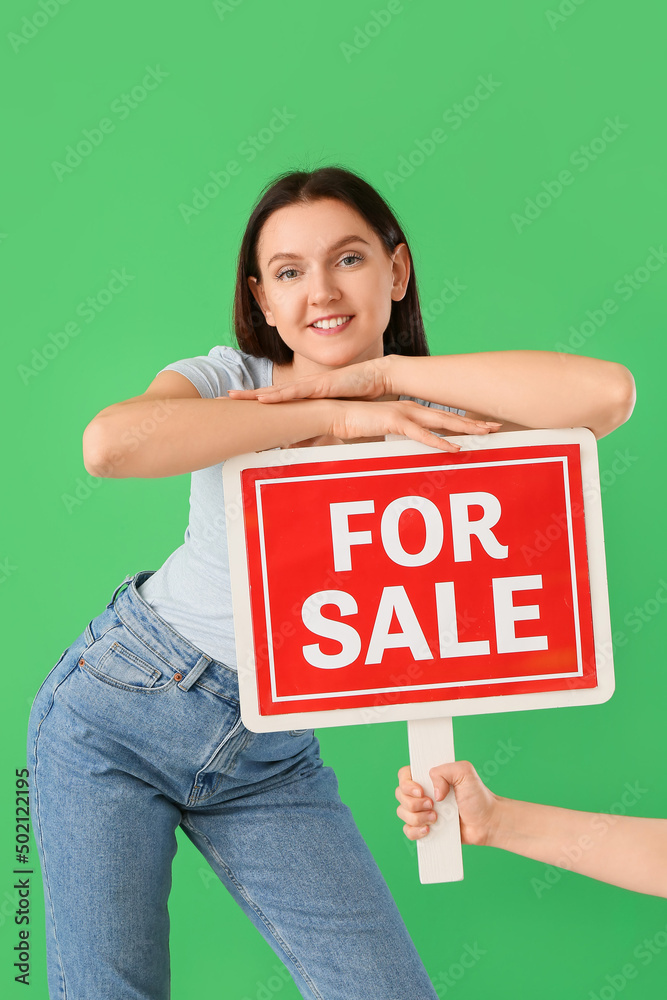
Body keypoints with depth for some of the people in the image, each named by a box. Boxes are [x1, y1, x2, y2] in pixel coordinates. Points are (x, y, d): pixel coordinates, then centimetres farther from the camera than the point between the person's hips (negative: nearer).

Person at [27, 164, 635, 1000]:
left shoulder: (438, 417, -6)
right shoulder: (230, 380, -8)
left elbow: (608, 392, -25)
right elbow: (108, 445, -30)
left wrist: (384, 373, -21)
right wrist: (329, 416, -27)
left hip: (274, 756, 2)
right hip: (121, 708, -1)